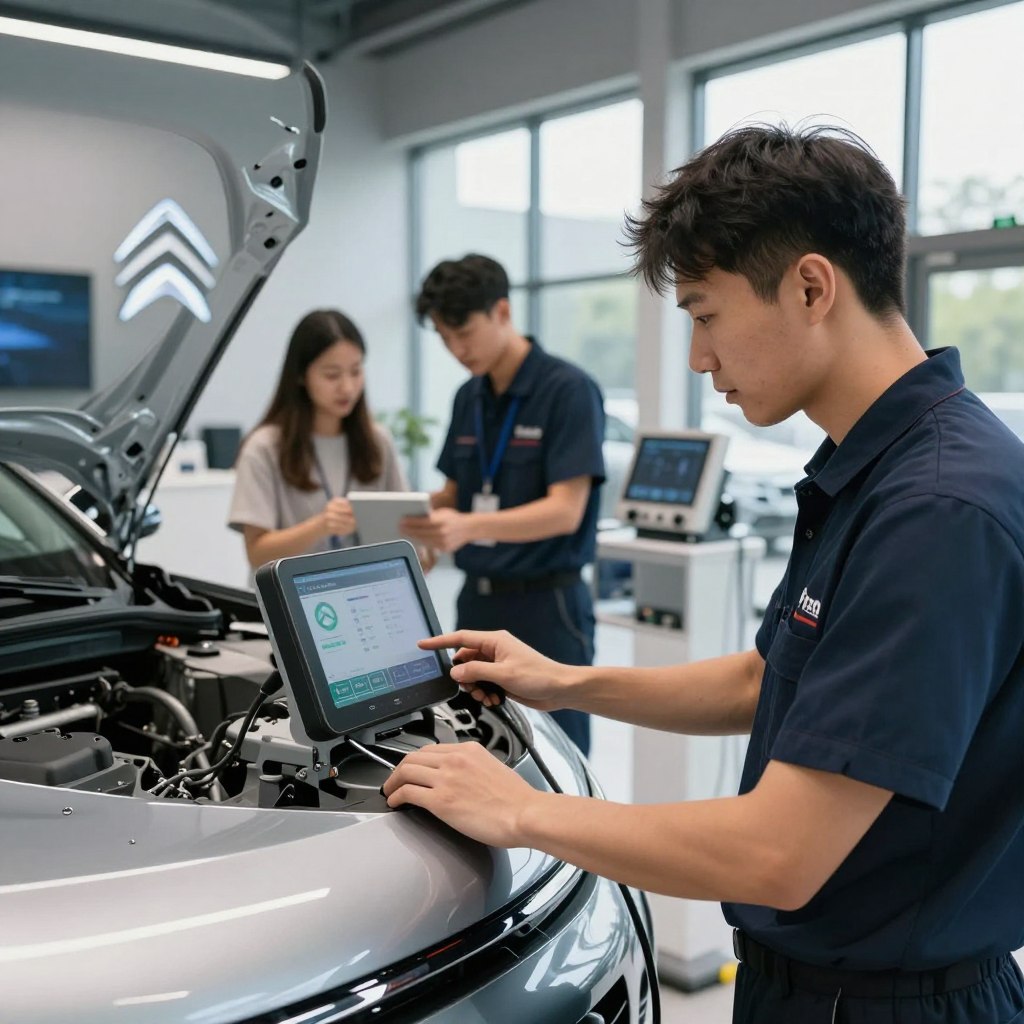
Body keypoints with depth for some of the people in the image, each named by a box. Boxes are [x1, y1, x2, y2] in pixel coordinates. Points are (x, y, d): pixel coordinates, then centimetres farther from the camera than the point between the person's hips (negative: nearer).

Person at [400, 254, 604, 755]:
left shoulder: (568, 390, -12)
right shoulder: (468, 398, 10)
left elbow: (565, 511, -19)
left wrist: (468, 527, -32)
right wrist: (418, 512, -4)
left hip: (545, 604, -7)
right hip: (478, 602, 7)